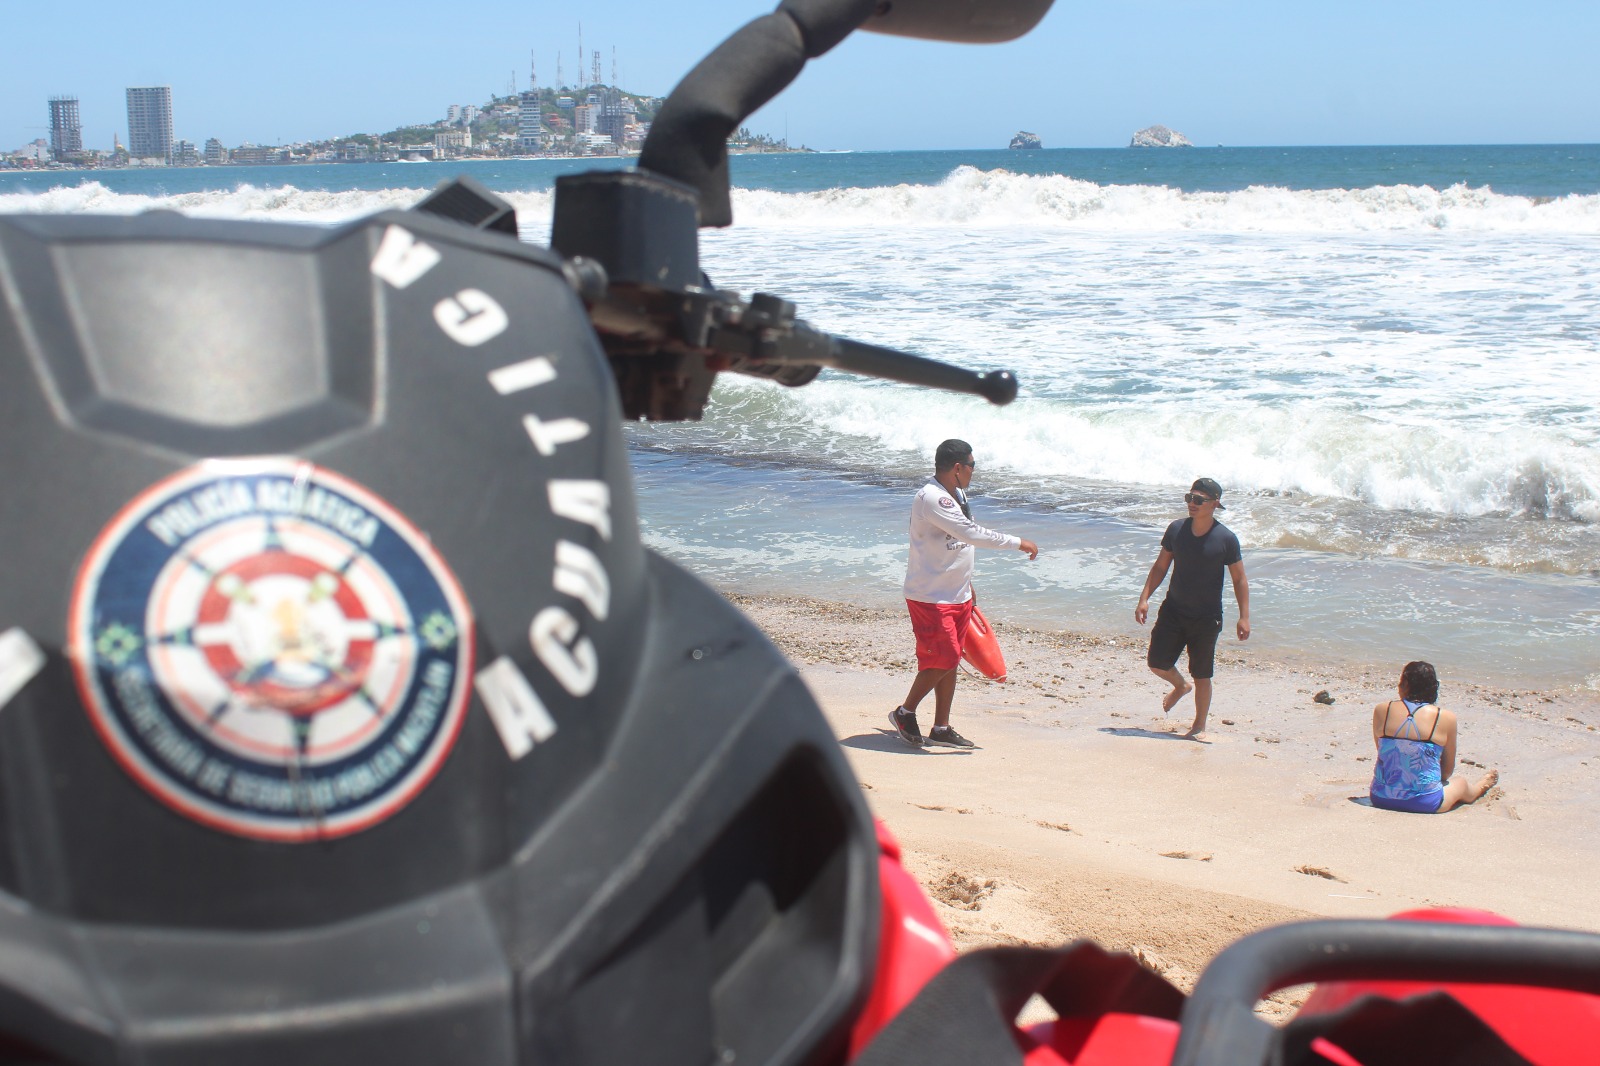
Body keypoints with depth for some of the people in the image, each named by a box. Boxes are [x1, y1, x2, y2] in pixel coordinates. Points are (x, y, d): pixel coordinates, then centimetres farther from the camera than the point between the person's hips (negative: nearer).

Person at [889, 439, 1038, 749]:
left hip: (958, 595, 9)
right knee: (942, 659, -10)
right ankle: (905, 713, 9)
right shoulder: (931, 499, -22)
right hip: (930, 597, -9)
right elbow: (971, 534, -30)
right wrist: (1018, 543, -24)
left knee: (950, 660, 11)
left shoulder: (958, 495, 10)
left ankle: (941, 728, 18)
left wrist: (967, 586, 24)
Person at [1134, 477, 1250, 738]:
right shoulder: (1176, 530, -3)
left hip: (1206, 618, -3)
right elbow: (1160, 566, 8)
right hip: (1173, 611, 3)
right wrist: (1144, 598, 0)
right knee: (1156, 663, 3)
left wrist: (1244, 617, -10)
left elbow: (1239, 580, -5)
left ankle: (1199, 726, 21)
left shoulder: (1226, 538, -12)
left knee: (1201, 675, 4)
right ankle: (1180, 686, 37)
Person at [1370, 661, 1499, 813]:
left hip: (1381, 799, 2)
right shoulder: (1445, 718, -7)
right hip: (1424, 803, -2)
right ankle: (1480, 787, 62)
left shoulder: (1381, 710, -4)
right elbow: (1448, 769, 3)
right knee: (1460, 785, 30)